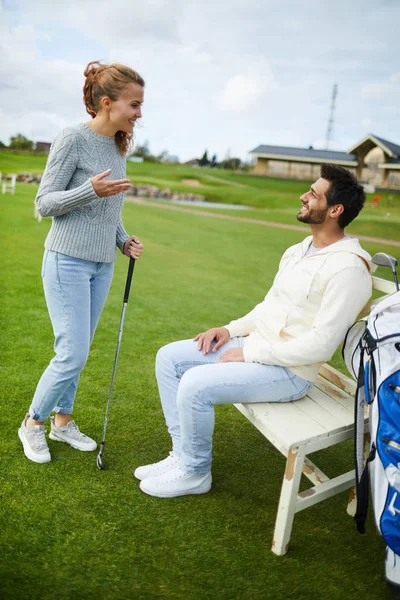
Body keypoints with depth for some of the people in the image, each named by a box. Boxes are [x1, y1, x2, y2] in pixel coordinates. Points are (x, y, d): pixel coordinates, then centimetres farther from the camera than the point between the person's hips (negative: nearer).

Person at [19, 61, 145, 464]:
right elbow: (44, 204, -10)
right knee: (72, 354, -7)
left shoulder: (118, 147, 10)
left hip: (102, 265, 7)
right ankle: (33, 423, 16)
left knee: (76, 351, 13)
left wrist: (124, 241, 4)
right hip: (68, 261, -7)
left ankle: (63, 421, 29)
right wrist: (91, 190, -24)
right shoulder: (73, 139, -11)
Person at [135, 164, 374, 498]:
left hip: (290, 371, -9)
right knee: (169, 358, 2)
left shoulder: (348, 267, -19)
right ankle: (183, 453, 11)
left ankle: (194, 473, 1)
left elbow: (321, 345, -23)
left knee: (195, 384, -25)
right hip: (255, 345, 9)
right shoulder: (299, 250, 10)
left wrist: (248, 354, -18)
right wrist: (232, 330, 2)